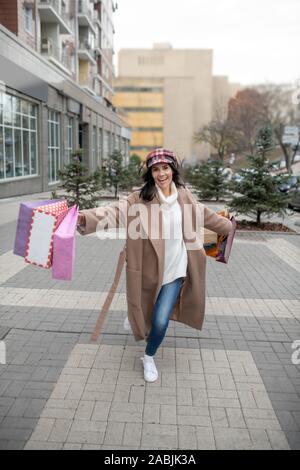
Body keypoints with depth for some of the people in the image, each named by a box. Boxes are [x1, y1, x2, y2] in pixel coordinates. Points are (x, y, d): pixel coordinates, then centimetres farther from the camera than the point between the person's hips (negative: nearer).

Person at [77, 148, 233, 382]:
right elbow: (115, 210, -30)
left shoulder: (185, 196, -1)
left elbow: (205, 215, 17)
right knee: (147, 312, 19)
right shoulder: (141, 198, -14)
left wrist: (228, 226, 32)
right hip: (149, 269, -1)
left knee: (160, 321, -3)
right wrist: (84, 216, -49)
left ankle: (149, 358, 27)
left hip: (174, 269, 2)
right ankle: (136, 315, 59)